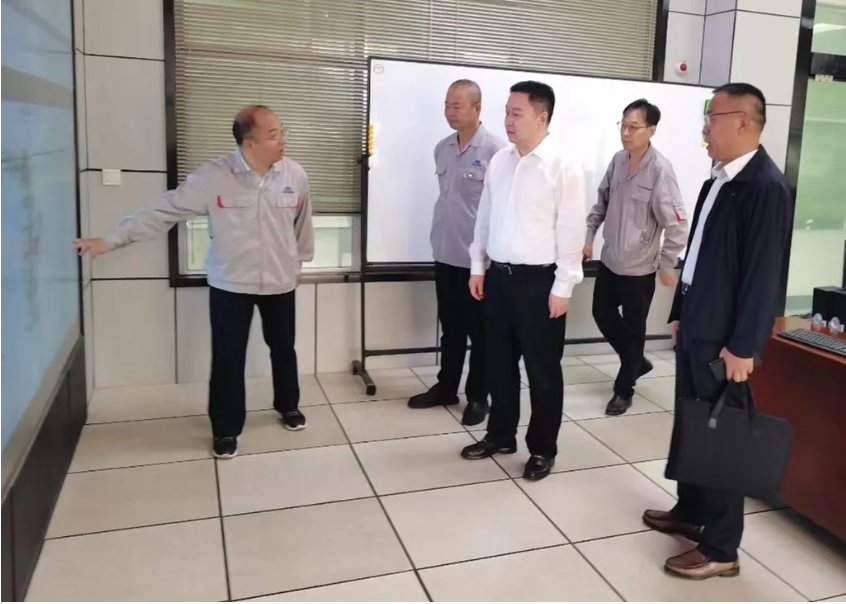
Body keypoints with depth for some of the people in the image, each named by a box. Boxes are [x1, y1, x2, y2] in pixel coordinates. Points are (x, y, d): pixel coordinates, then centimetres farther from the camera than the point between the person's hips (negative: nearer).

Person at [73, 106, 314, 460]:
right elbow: (163, 211, -14)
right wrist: (111, 240, -17)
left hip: (279, 282, 2)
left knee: (283, 348, 18)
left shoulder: (295, 176, -9)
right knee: (228, 358, 6)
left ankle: (288, 405, 43)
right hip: (230, 284, -2)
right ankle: (226, 428, 25)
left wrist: (299, 261, 17)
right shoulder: (213, 178, -17)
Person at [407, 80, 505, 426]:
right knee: (450, 327, 18)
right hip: (445, 254, 6)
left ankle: (478, 396, 21)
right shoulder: (442, 148, 7)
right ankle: (445, 387, 31)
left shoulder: (494, 151, -14)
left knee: (479, 331, 8)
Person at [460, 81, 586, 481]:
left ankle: (542, 449, 24)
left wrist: (562, 287, -13)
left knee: (542, 368, 7)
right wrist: (478, 266, 11)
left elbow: (571, 232, -12)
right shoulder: (498, 161, 7)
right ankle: (500, 436, 33)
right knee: (499, 362, 16)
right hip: (498, 275, 6)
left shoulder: (563, 168, -11)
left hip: (539, 279, -6)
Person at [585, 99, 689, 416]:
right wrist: (588, 235, 7)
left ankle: (624, 389, 28)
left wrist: (667, 266, -15)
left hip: (639, 268, -6)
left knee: (633, 330, 9)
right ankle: (637, 362, 40)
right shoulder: (618, 160, -2)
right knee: (602, 315, 17)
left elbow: (677, 224, -19)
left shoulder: (660, 170, -21)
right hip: (609, 260, 6)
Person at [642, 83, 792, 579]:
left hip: (725, 336, -9)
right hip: (696, 328, 9)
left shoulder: (767, 186, -16)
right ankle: (690, 512, 36)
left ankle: (721, 549, 16)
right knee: (690, 424, 18)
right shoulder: (718, 182, 12)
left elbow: (765, 273, -20)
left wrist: (743, 346, -20)